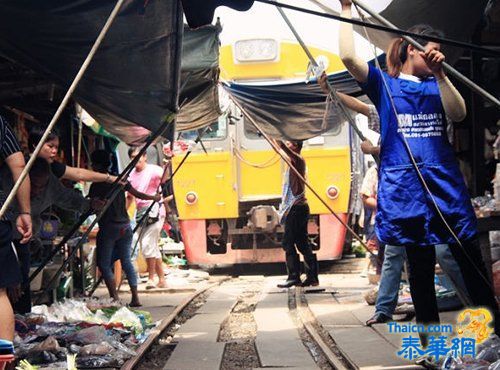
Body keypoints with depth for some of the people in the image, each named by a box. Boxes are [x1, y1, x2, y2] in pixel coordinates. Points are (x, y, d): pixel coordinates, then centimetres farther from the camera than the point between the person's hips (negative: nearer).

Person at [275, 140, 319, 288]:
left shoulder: (298, 159, -8)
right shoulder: (294, 161, 20)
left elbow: (282, 146, -26)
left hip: (296, 208, -10)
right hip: (297, 207, 10)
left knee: (288, 242, -7)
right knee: (302, 243, 9)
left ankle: (294, 277, -7)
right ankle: (312, 277, 10)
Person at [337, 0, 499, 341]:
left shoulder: (436, 84, 17)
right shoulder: (384, 83, 9)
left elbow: (458, 114, -1)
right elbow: (349, 58, -6)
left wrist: (439, 74, -10)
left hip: (446, 181, 3)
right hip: (406, 185, -2)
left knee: (472, 259, -2)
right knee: (420, 264, 1)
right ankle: (431, 340, 9)